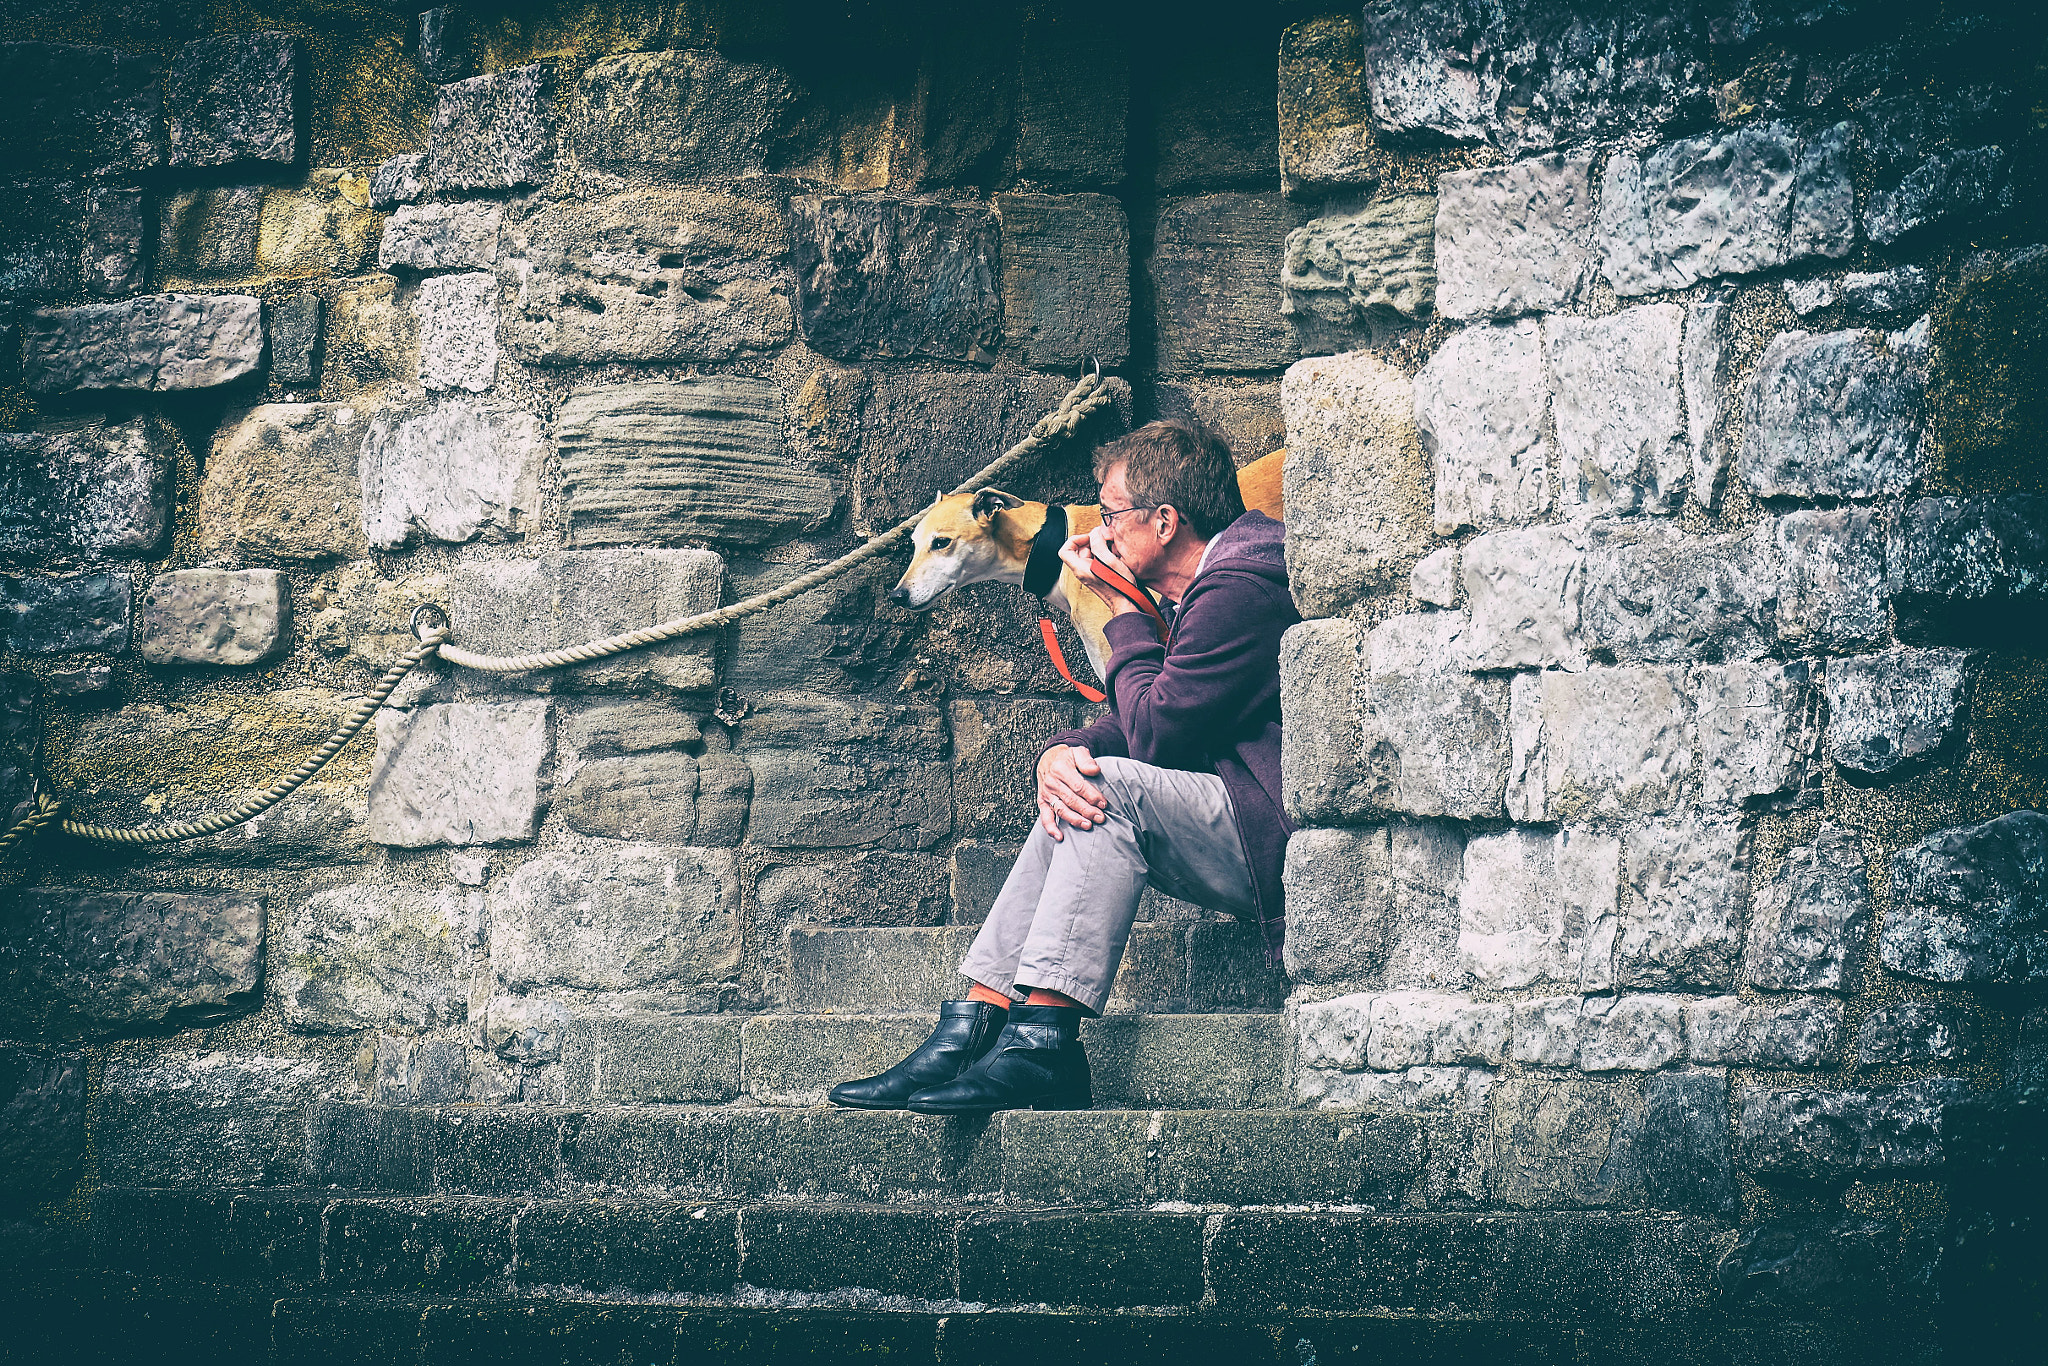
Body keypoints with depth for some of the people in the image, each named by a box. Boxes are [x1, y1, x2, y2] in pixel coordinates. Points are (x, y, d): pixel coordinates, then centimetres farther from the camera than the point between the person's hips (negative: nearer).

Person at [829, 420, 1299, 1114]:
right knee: (1077, 791, 5)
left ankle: (1041, 1043, -24)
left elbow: (1153, 732, -16)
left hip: (1285, 845, -11)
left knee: (1112, 786, -21)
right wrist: (1059, 753, -7)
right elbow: (1133, 728, 15)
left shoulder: (1239, 592, -16)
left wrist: (1124, 610, -5)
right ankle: (967, 1036, -2)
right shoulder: (1202, 591, 18)